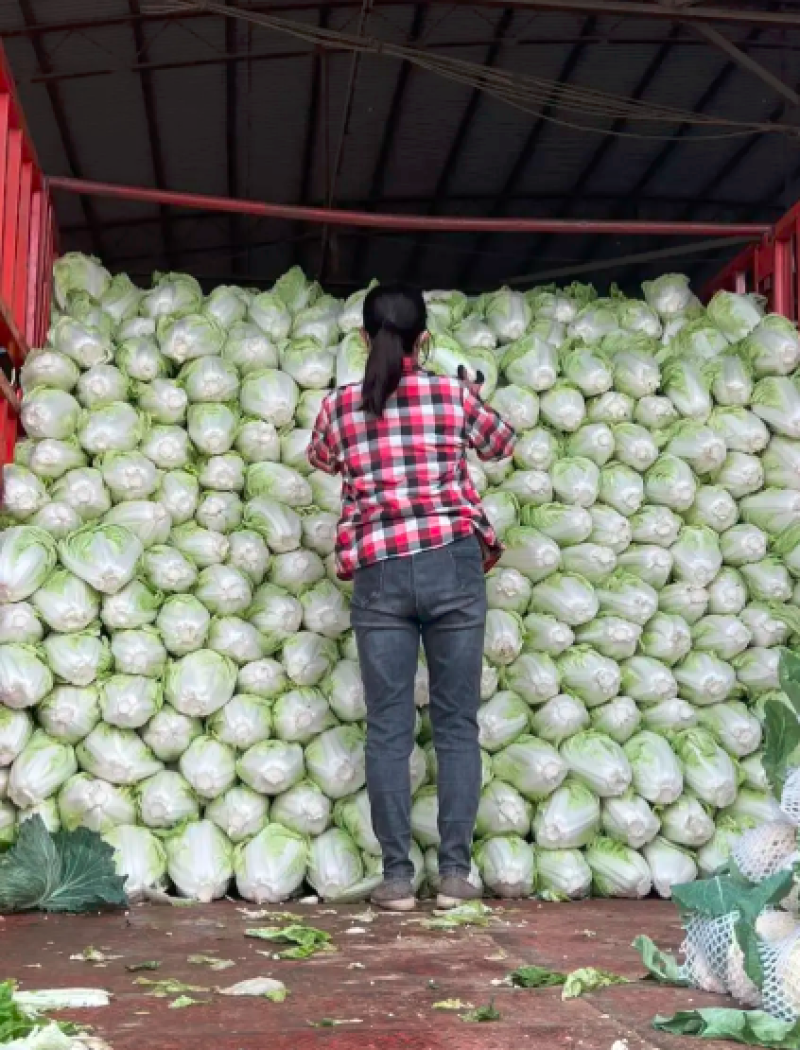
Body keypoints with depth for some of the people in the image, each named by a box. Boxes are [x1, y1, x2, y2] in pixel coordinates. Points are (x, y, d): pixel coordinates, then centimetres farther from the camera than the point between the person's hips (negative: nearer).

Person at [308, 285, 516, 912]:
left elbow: (322, 461, 27)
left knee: (389, 728, 4)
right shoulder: (454, 396, 5)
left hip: (380, 572, 0)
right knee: (457, 724, 6)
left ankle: (397, 876, 4)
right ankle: (455, 872, 6)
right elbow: (503, 444, 24)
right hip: (453, 563, 0)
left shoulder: (339, 407, 6)